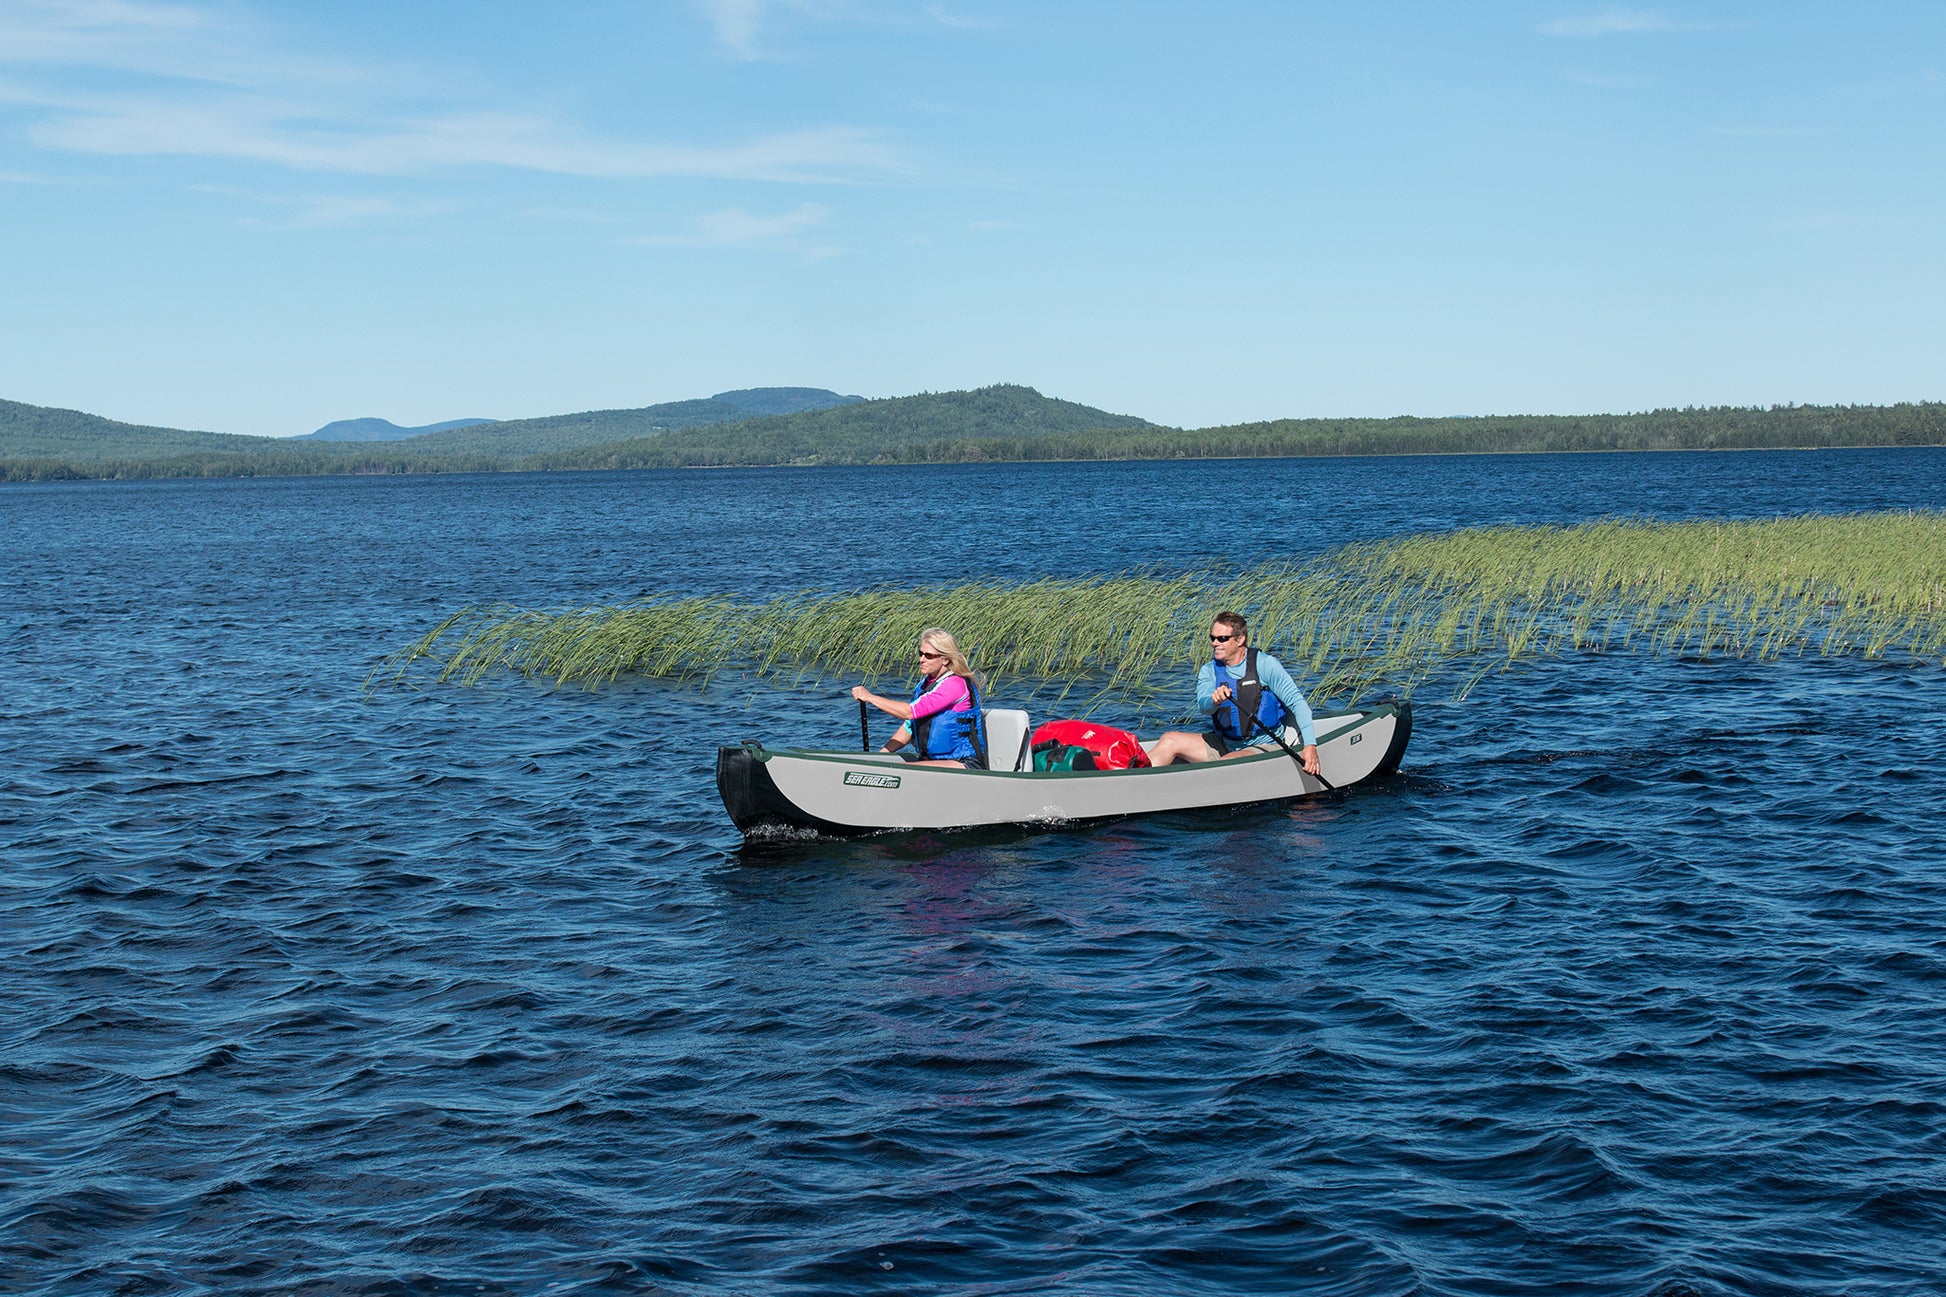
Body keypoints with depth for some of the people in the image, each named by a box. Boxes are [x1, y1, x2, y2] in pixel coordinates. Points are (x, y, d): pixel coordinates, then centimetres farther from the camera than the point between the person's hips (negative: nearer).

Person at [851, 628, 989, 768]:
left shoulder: (955, 684, -15)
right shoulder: (925, 684, 14)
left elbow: (910, 712, -22)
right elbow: (909, 727, 19)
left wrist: (870, 697, -15)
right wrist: (880, 755, 6)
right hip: (931, 760, 9)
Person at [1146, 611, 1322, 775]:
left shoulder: (1264, 664, -9)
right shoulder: (1209, 671, 3)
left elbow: (1296, 701, -12)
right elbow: (1202, 705, -17)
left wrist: (1310, 745, -23)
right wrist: (1214, 701, -43)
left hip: (1263, 747, -5)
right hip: (1223, 744, 5)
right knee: (1171, 740, -10)